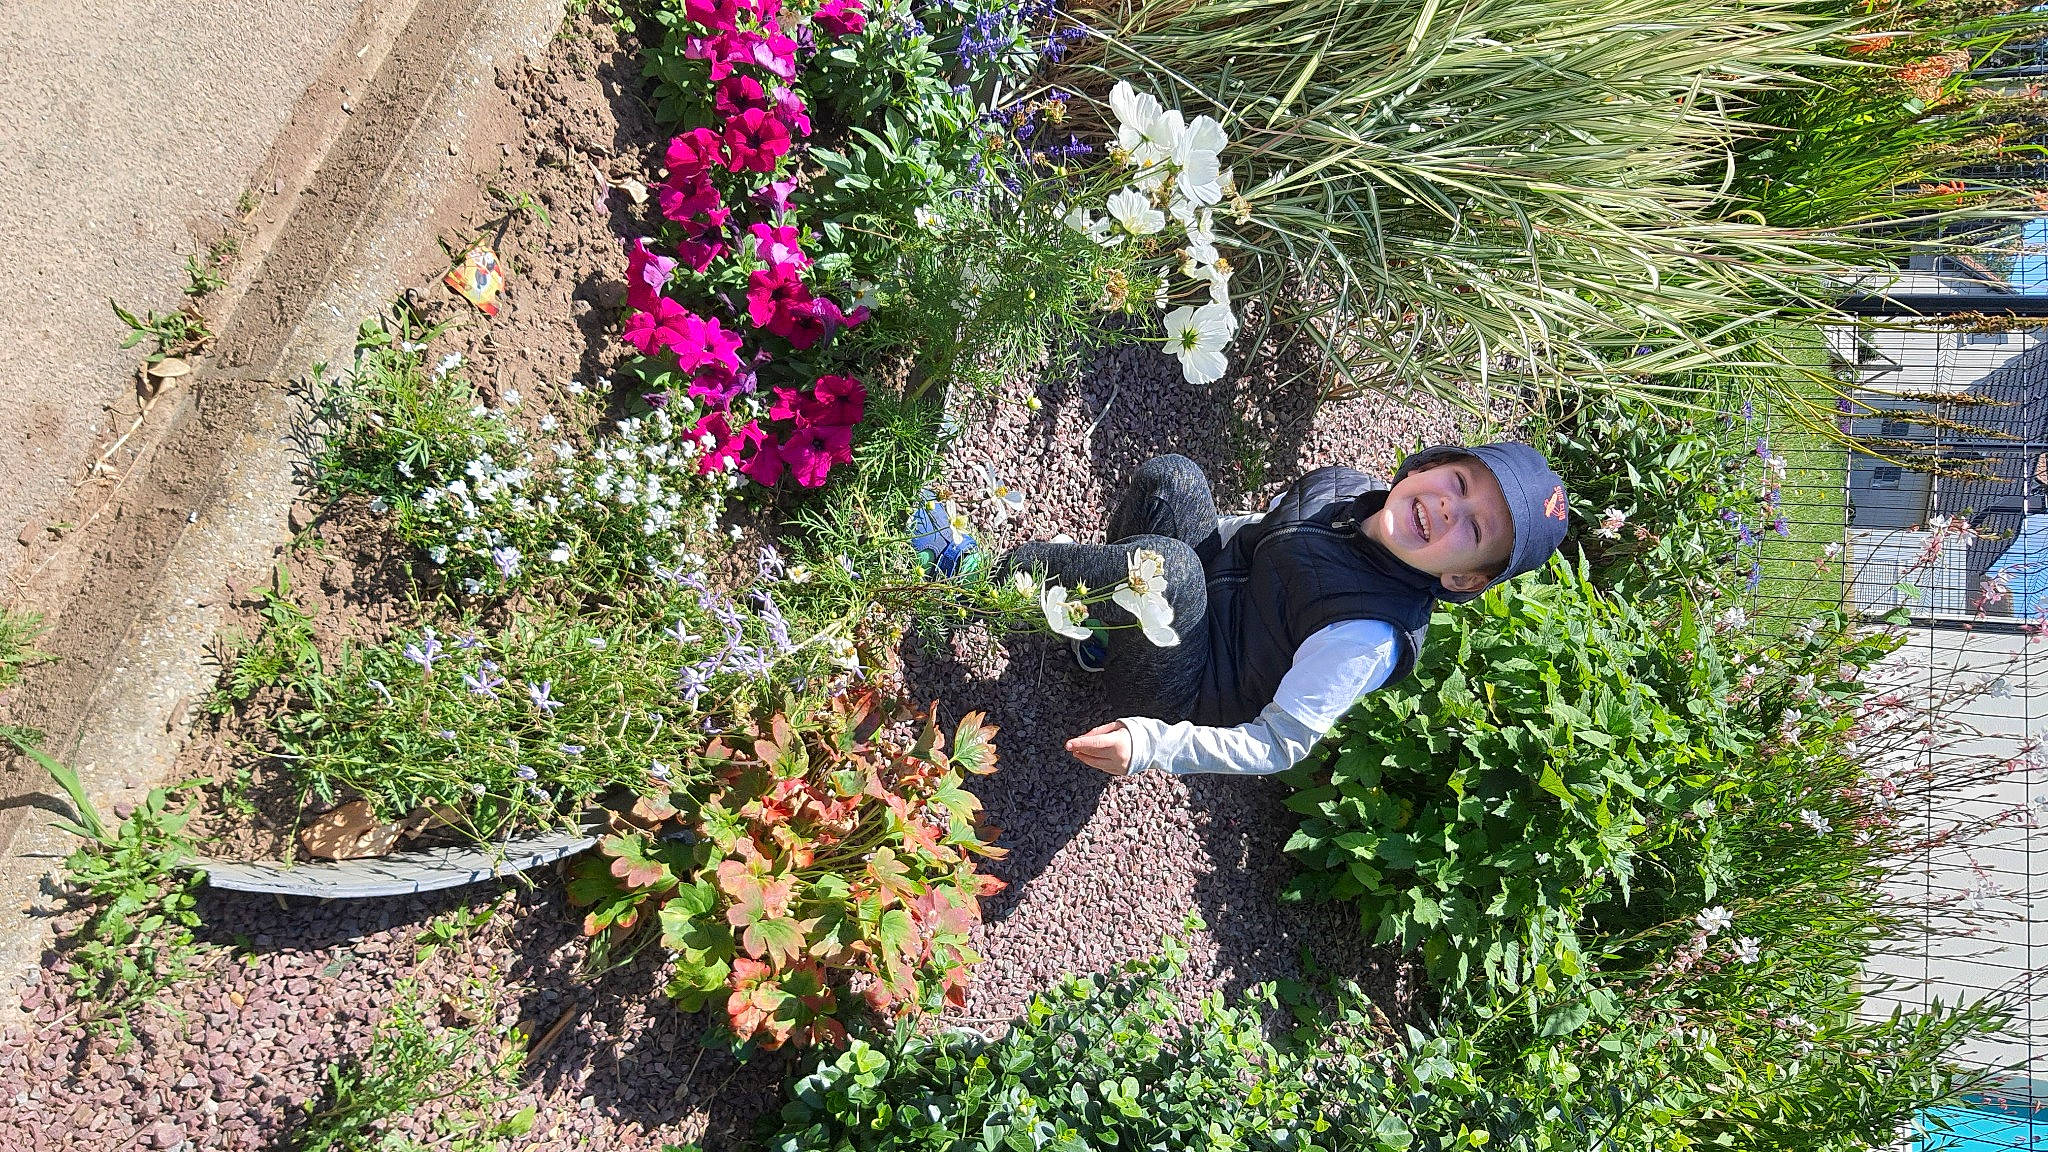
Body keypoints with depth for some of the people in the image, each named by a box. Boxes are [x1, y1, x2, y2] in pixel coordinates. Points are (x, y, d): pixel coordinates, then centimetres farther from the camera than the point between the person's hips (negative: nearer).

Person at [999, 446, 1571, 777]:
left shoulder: (1372, 636, -28)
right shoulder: (1347, 487, -7)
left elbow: (1280, 745, -25)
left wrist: (1153, 745, -35)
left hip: (1176, 699, -7)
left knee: (1168, 568, -35)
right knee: (1172, 477, -12)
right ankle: (1101, 618, 6)